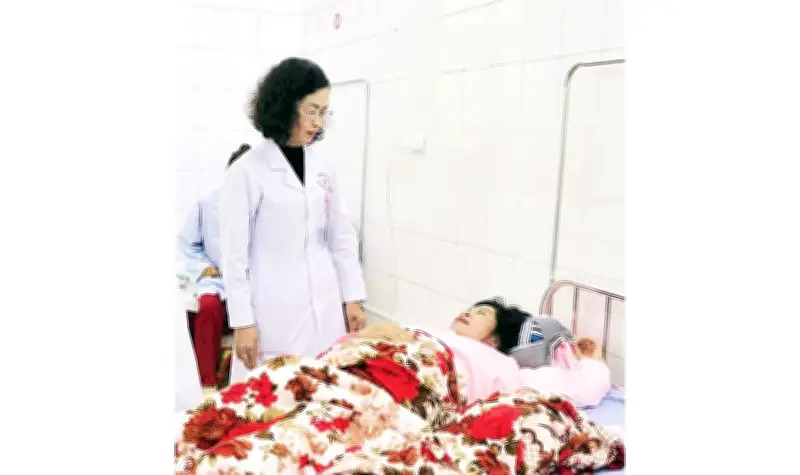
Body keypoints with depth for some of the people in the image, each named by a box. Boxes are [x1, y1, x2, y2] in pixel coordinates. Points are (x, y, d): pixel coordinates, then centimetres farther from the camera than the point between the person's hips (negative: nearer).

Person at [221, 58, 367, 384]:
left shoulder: (324, 166, 6)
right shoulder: (247, 171, -8)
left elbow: (342, 236, 11)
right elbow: (234, 253, -7)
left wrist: (353, 296, 8)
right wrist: (242, 321, -9)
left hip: (325, 309, 5)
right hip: (274, 314, -4)